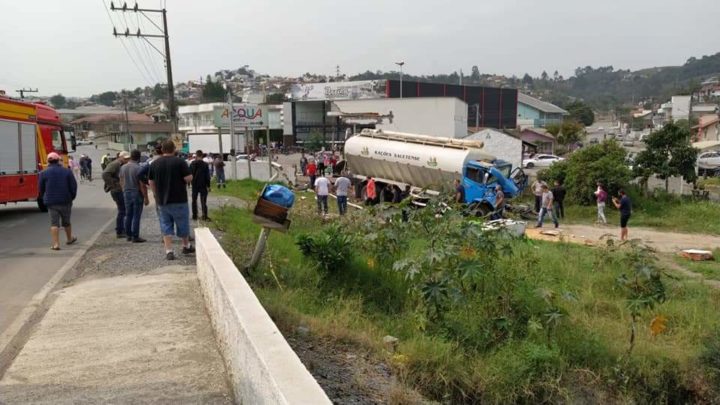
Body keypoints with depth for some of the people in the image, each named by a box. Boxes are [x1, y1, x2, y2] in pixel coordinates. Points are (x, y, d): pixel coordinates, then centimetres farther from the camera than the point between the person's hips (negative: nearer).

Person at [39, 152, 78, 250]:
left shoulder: (43, 173, -2)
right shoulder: (67, 171, -1)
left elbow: (41, 188, 3)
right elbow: (74, 186, 0)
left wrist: (44, 199, 19)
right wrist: (72, 197, 13)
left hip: (51, 202, -1)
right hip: (65, 201, 1)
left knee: (54, 223, -1)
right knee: (66, 221, 17)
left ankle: (56, 244, -9)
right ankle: (70, 239, 34)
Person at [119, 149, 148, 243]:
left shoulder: (123, 167, 5)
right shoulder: (138, 168, -16)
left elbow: (121, 182, 13)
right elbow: (142, 185, -17)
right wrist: (146, 197, -12)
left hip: (126, 193, 6)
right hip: (137, 194, -6)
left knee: (128, 215, 13)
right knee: (136, 216, -1)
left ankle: (128, 235, 19)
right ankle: (135, 237, 0)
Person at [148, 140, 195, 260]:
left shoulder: (154, 164, 5)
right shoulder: (179, 162, -9)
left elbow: (151, 182, 10)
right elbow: (189, 178, -14)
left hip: (162, 201, 3)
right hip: (179, 200, -3)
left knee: (166, 226, 7)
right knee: (183, 224, 13)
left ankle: (169, 251, 1)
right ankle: (186, 246, 28)